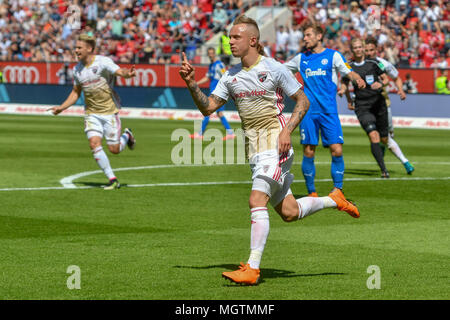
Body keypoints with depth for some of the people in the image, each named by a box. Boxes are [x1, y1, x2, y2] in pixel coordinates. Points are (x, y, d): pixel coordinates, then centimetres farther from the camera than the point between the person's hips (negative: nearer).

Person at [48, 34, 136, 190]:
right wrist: (61, 108, 8)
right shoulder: (77, 69, 4)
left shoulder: (103, 62, -14)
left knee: (114, 149, -1)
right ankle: (112, 180, -8)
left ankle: (127, 135, 35)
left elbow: (120, 72, -28)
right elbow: (75, 92, 16)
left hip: (109, 111, -4)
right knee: (94, 144, -16)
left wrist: (128, 73, -52)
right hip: (91, 113, 4)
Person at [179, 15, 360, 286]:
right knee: (289, 213, 9)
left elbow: (303, 101, -2)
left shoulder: (274, 69, -7)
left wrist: (288, 130, -15)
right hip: (254, 149, 7)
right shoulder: (231, 76, 10)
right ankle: (334, 200, 35)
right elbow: (208, 108, 10)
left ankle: (252, 268, -20)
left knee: (257, 200, -20)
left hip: (275, 144, -7)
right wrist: (192, 84, -5)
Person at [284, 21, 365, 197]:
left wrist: (358, 79, -28)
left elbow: (349, 72, -7)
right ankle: (311, 192, 9)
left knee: (337, 151, -10)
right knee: (308, 152, -1)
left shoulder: (333, 56, 4)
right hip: (308, 111, 2)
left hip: (329, 111, -2)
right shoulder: (301, 58, 13)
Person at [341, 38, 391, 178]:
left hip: (378, 103, 1)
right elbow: (345, 85, 19)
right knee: (373, 135, -22)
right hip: (362, 107, -1)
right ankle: (384, 170, -22)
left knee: (384, 139, 8)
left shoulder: (373, 64, 3)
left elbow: (386, 78, 9)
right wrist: (349, 100, 9)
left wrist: (381, 84, -12)